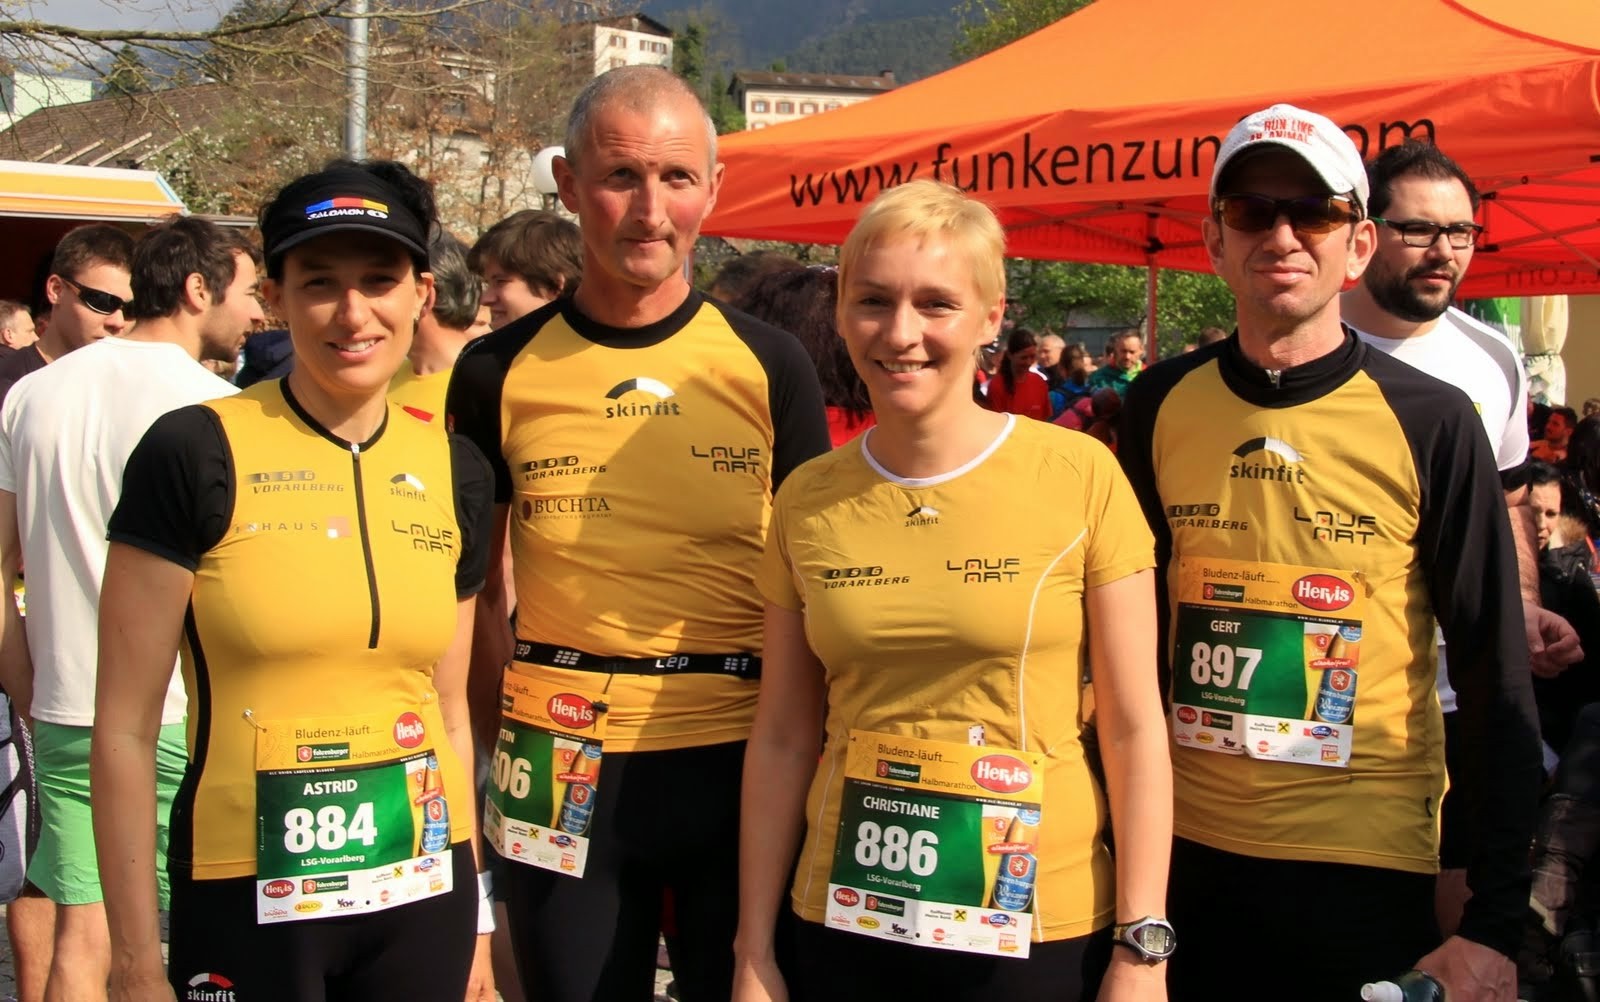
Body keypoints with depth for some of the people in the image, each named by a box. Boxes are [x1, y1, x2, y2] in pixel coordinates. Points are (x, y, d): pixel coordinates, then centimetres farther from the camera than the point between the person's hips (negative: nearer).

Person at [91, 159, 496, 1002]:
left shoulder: (454, 473, 4)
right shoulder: (194, 453, -9)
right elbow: (125, 727, -8)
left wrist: (475, 916, 12)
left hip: (423, 896, 4)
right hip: (249, 902, -4)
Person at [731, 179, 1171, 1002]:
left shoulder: (1081, 478, -9)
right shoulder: (806, 501, 0)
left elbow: (1134, 729, -6)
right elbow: (782, 738, 5)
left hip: (1038, 933, -2)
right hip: (843, 932, 3)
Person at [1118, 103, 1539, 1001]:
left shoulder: (1431, 422, -8)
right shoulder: (1161, 405, 0)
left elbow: (1495, 678, -6)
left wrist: (1497, 922, -9)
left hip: (1366, 867, -2)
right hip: (1185, 853, 3)